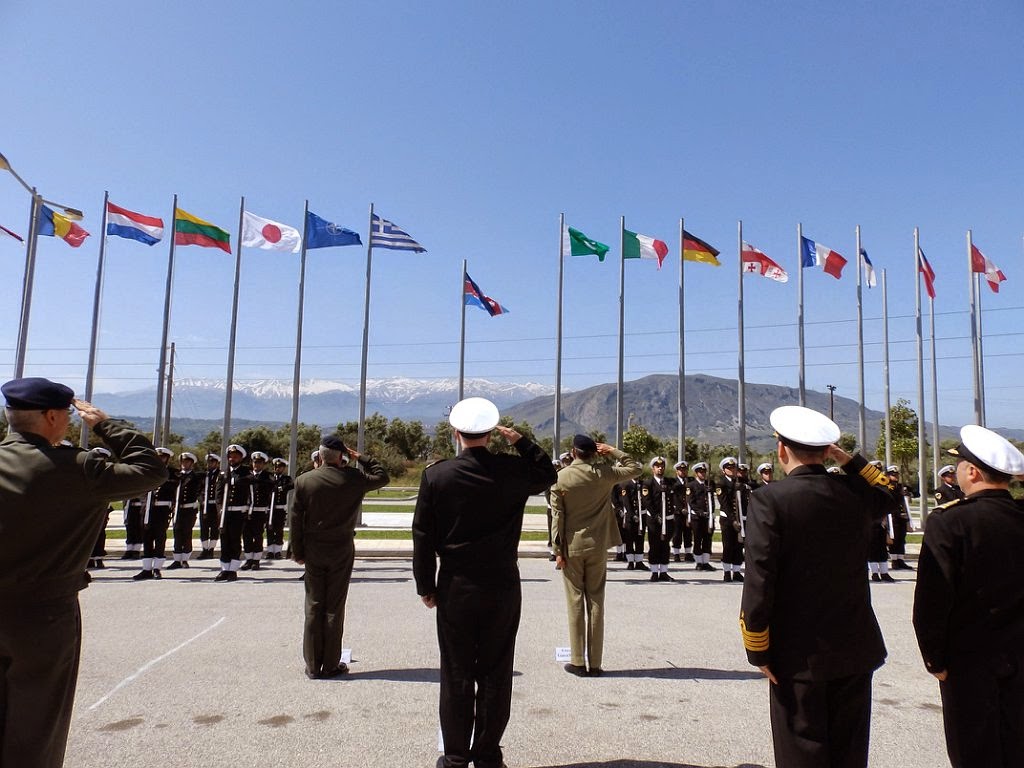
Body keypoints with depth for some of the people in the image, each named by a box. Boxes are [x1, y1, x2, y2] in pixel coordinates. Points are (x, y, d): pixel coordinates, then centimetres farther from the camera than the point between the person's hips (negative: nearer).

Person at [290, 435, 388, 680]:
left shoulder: (303, 481, -4)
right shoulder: (353, 478, -9)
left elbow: (295, 519, -1)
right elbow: (382, 477, 6)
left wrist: (298, 552, 7)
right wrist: (360, 458, 4)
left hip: (313, 551, 2)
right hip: (342, 550, -1)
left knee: (313, 607, 9)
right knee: (334, 608, 6)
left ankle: (313, 666, 14)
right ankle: (331, 665, 11)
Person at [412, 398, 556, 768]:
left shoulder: (435, 475, -8)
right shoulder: (513, 470, -7)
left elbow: (423, 537, -4)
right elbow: (548, 473, 16)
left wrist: (426, 585, 6)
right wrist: (521, 441, 8)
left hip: (455, 589, 0)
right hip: (503, 587, 1)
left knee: (456, 676, 11)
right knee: (495, 675, 12)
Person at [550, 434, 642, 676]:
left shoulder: (560, 478, -6)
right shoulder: (604, 473, -4)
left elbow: (557, 516, -6)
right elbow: (636, 468, 10)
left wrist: (558, 549, -1)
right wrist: (613, 452, 7)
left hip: (571, 547, -1)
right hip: (597, 547, 1)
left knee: (575, 603, 5)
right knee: (596, 602, 7)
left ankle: (578, 662, 8)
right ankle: (595, 663, 11)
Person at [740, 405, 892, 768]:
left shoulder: (769, 499, -16)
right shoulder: (853, 492, -2)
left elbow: (759, 582, -19)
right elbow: (886, 491, 24)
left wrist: (757, 651, -9)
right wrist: (848, 459, 12)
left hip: (799, 656, -4)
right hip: (855, 649, 5)